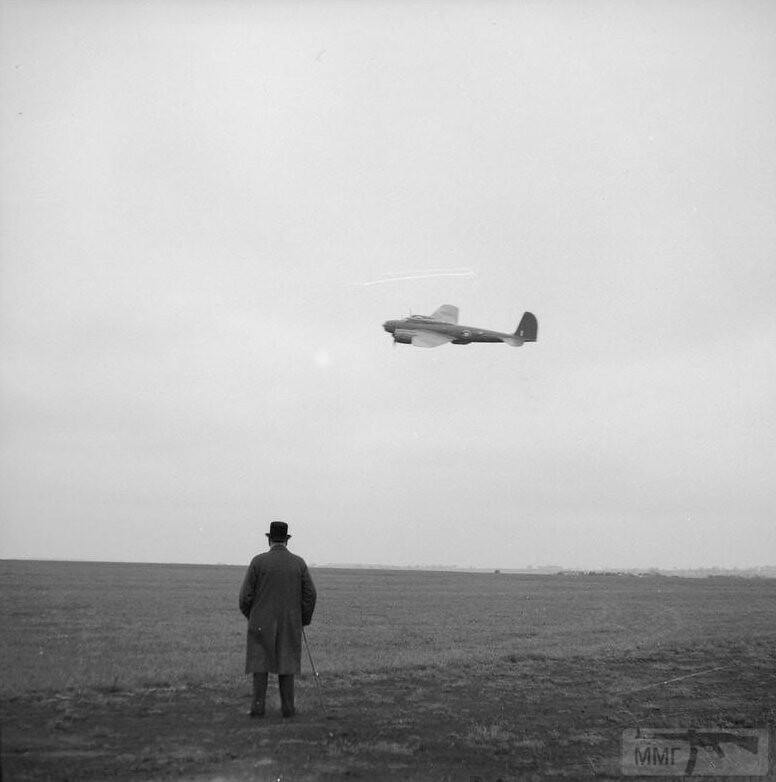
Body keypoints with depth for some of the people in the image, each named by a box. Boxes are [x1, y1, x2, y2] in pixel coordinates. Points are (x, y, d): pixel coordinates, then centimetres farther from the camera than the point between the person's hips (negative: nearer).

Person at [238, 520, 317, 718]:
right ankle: (288, 707, 9)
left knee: (260, 664, 7)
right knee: (286, 664, 10)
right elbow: (310, 594, -1)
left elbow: (246, 595, -6)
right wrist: (304, 619, 12)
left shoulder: (258, 561, -7)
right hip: (290, 624, 2)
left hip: (262, 623, -2)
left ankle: (258, 706, 3)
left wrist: (249, 615, 13)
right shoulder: (299, 563, -1)